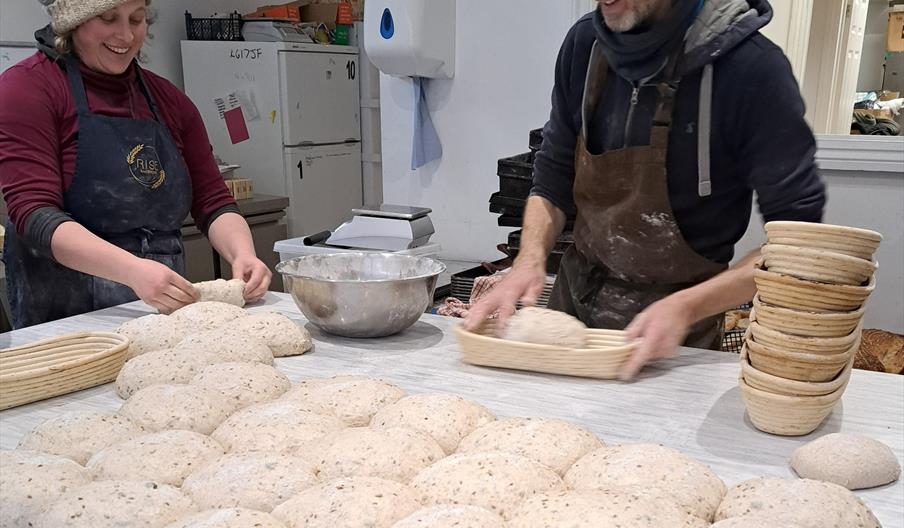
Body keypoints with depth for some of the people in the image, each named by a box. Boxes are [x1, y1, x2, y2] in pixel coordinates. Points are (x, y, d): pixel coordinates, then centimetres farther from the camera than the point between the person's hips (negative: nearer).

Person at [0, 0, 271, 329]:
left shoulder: (168, 99, 12)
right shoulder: (27, 86, -3)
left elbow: (212, 200, 9)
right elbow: (34, 215, -13)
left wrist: (242, 253, -12)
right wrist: (132, 270, -28)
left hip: (165, 307, 5)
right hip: (66, 315, -4)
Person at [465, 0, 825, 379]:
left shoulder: (751, 67, -21)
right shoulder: (585, 44, -7)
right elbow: (553, 180, 1)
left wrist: (687, 307, -27)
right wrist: (530, 260, -15)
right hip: (574, 298, 4)